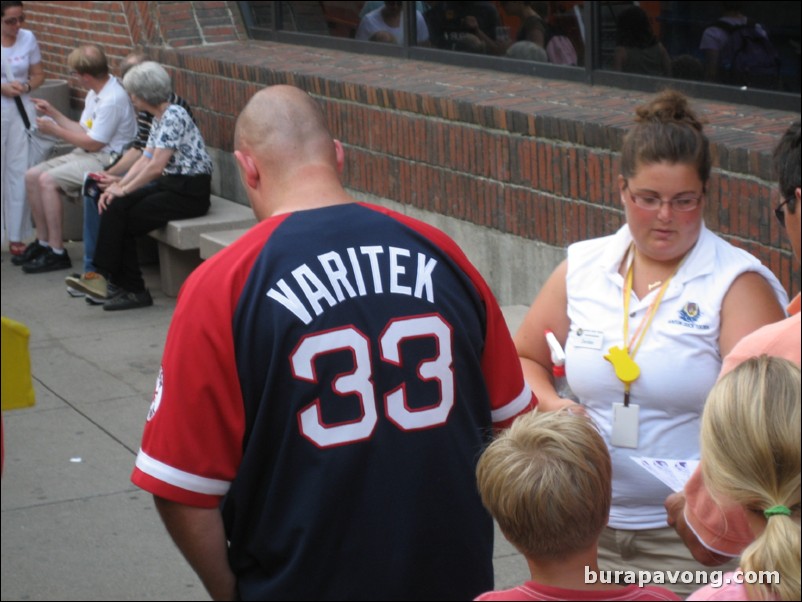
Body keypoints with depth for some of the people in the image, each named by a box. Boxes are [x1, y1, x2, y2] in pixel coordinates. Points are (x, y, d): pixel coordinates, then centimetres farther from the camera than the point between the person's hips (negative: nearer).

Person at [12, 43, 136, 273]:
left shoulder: (112, 99, -21)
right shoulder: (95, 93, 11)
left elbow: (93, 142, -18)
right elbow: (83, 131, 12)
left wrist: (55, 130, -8)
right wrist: (53, 112, 15)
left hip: (106, 159, -10)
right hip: (86, 154, 10)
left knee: (48, 180, -23)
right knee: (32, 176, 3)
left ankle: (57, 252, -15)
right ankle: (43, 242, 13)